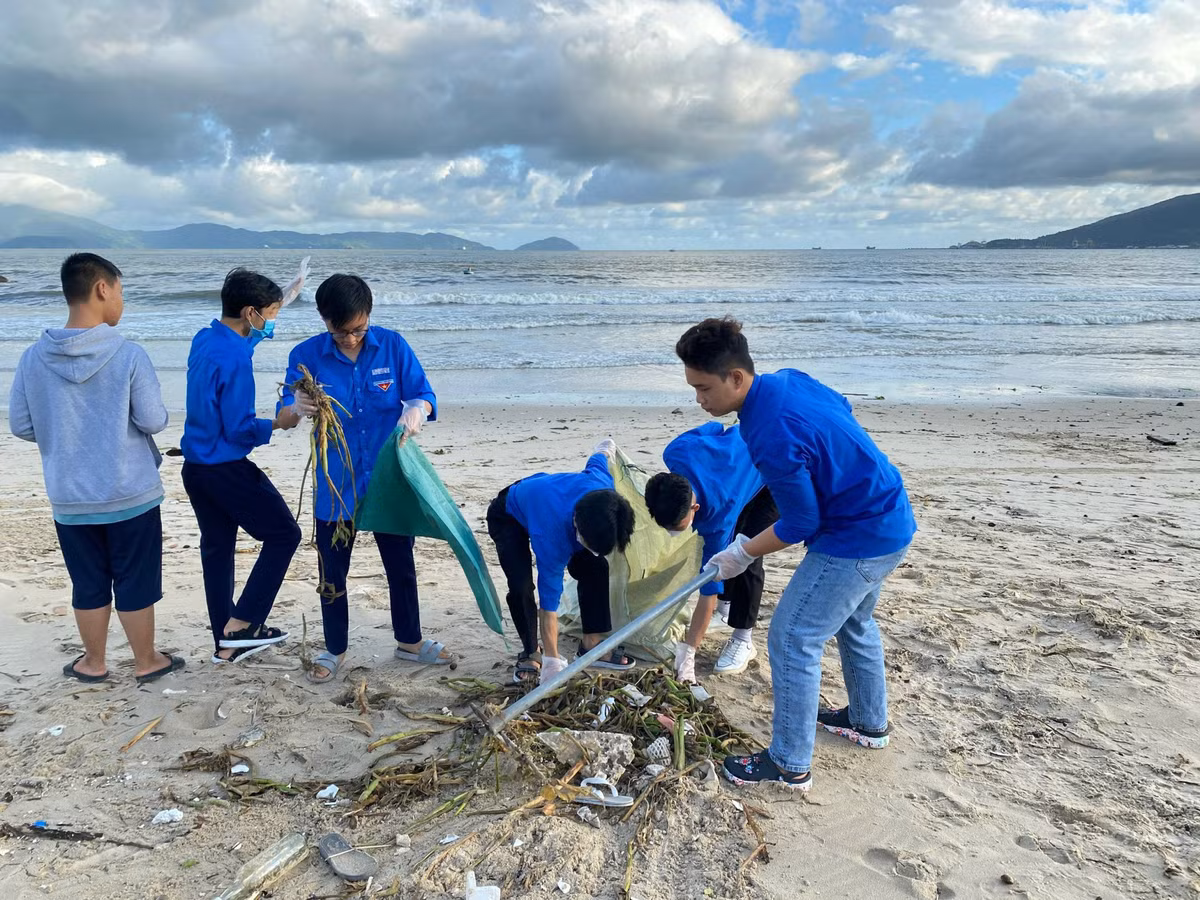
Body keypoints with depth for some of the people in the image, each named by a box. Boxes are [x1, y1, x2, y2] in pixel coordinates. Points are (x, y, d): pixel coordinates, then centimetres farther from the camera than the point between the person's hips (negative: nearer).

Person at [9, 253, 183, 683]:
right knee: (136, 583, 11)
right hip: (131, 495, -3)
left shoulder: (34, 358, -5)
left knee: (89, 584, 17)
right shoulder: (129, 354, -16)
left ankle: (94, 663, 32)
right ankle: (146, 661, 25)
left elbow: (21, 427, 2)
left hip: (70, 499, 3)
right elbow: (154, 421, -12)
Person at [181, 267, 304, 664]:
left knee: (217, 548, 15)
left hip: (195, 466, 9)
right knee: (284, 534, 4)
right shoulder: (234, 361, -22)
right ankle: (240, 625, 4)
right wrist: (278, 423, -5)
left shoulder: (204, 338, 5)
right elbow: (239, 428, -21)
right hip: (227, 470, -9)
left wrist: (266, 318, 26)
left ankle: (225, 643, 24)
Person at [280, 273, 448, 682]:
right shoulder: (306, 356, -9)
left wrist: (417, 409, -32)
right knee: (332, 570, 12)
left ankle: (409, 641, 36)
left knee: (401, 564, 15)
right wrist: (297, 408, -34)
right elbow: (283, 416, -9)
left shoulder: (392, 345, -8)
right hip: (335, 485, -1)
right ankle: (335, 649, 34)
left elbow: (424, 394, -7)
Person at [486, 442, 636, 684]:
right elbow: (548, 603, -37)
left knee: (595, 568, -11)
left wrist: (606, 448, 15)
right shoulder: (552, 538, -45)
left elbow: (597, 459, -10)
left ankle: (592, 644, 1)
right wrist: (552, 662, -32)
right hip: (508, 516, -5)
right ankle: (531, 653, -1)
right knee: (521, 587, -24)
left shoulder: (603, 487, -35)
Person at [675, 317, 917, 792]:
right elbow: (841, 408, 15)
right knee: (854, 622, 28)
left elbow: (801, 523, -20)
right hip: (892, 518, 10)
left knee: (792, 641, 0)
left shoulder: (771, 436, -31)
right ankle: (869, 721, 48)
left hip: (859, 538, -10)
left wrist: (743, 552, -7)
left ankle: (790, 764, 13)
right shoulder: (788, 379, -3)